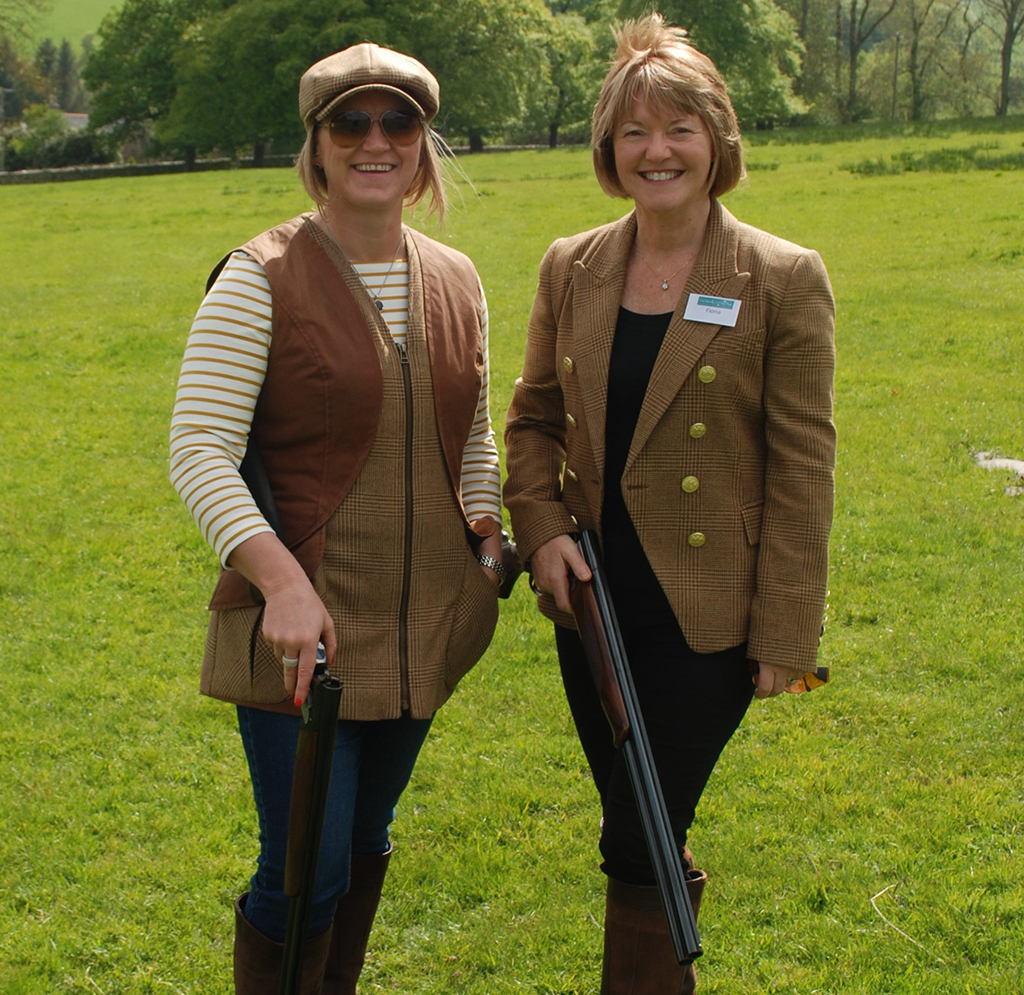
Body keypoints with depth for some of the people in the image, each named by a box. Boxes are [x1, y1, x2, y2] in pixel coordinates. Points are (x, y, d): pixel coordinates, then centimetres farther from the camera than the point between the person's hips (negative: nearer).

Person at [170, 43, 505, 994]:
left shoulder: (455, 282, 7)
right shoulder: (261, 277, -11)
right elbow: (198, 452, -17)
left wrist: (484, 533, 6)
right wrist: (283, 580, -28)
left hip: (422, 621, 6)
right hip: (303, 620, -6)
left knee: (367, 843, 18)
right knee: (307, 870, -4)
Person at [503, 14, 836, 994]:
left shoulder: (783, 280, -10)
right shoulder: (571, 268, 3)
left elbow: (801, 469, -10)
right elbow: (535, 416, 13)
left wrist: (784, 636, -10)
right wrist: (540, 529, -3)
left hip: (705, 616, -5)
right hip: (594, 601, 5)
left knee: (640, 846, -3)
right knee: (637, 832, 19)